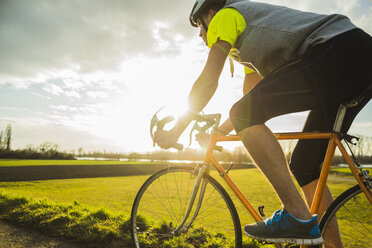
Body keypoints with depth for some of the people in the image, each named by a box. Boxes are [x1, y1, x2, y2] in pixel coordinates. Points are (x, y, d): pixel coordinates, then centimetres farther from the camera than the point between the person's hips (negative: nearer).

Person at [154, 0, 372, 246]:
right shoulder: (250, 35, 32)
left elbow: (208, 81, -4)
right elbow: (249, 99, 33)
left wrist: (175, 131, 3)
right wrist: (217, 131, 35)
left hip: (336, 50, -10)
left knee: (244, 114, -14)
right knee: (305, 167, 10)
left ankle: (298, 217, -15)